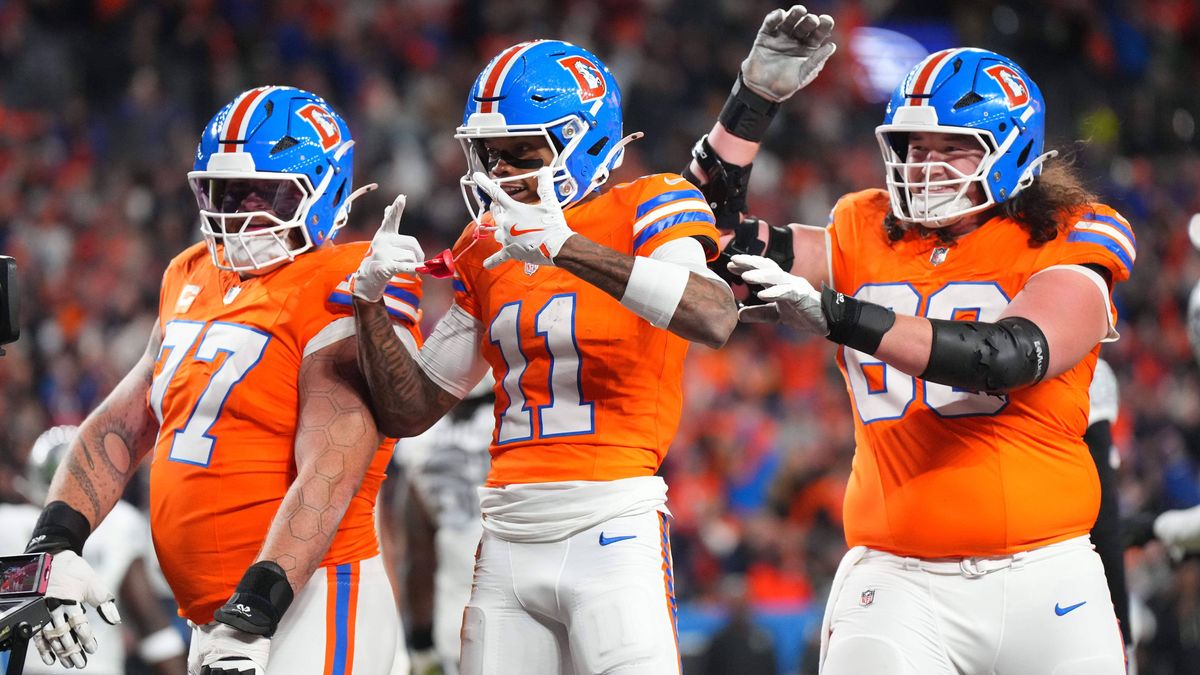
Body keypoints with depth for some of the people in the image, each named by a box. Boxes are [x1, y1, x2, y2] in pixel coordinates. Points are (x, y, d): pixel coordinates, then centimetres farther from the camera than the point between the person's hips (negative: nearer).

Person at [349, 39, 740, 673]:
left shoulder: (644, 211, -1)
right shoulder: (486, 247, 17)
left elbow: (714, 318, -24)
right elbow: (409, 410, 21)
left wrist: (565, 247, -27)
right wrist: (371, 301, 4)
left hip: (613, 531, -6)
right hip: (509, 541, 6)